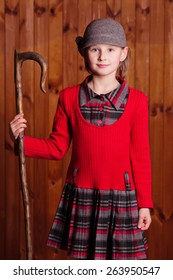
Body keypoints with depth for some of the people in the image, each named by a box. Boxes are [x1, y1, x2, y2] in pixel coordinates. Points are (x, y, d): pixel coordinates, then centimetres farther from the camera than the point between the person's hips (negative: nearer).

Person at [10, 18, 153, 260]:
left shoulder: (136, 100, -4)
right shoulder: (69, 98, 0)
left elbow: (141, 157, -2)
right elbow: (57, 147, 4)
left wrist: (145, 203, 0)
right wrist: (22, 140, -12)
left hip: (121, 197, -1)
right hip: (81, 196, 1)